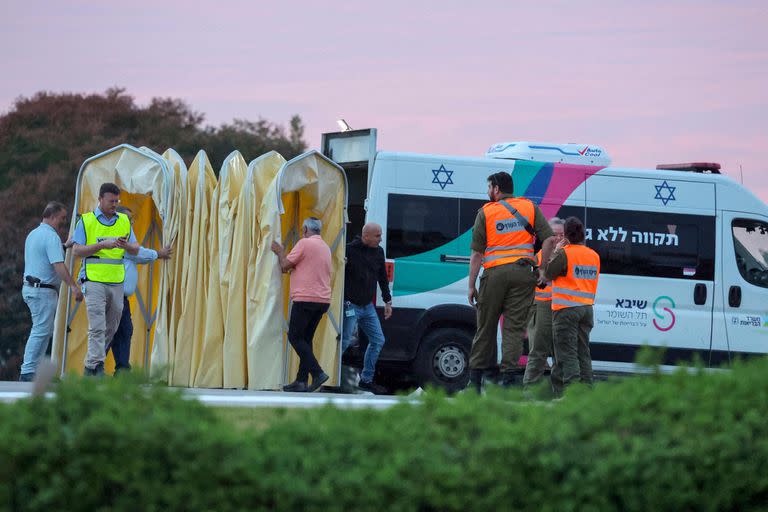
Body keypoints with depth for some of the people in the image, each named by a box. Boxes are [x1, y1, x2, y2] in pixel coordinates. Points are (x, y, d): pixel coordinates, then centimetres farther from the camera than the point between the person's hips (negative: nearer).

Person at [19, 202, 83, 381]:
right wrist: (73, 286, -26)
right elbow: (58, 265, -23)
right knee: (41, 331, -9)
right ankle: (27, 373, -11)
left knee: (45, 331, 14)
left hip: (29, 287, 10)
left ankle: (34, 369, 12)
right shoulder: (51, 237, -15)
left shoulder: (33, 234, 16)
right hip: (43, 291, -10)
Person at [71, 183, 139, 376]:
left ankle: (90, 365, 21)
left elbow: (136, 250, 12)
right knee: (97, 327, -14)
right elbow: (77, 251, -6)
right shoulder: (86, 221, 1)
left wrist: (126, 245, -12)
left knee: (111, 328, 9)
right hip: (94, 281, -5)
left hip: (116, 282, 5)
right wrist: (102, 245, -18)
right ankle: (96, 366, -16)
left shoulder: (124, 221, 13)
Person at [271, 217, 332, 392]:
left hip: (306, 298, -8)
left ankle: (317, 373, -16)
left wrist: (280, 252, 13)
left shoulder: (304, 243, -7)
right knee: (306, 339, 11)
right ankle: (301, 381, 5)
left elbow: (285, 266, -5)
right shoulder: (325, 247, 19)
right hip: (323, 300, 8)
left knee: (295, 337, -4)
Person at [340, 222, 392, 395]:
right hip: (351, 306, -7)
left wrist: (387, 301, 19)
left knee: (378, 341, 7)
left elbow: (383, 278, 19)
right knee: (345, 341, -9)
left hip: (368, 306, 7)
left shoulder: (378, 252, 8)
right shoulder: (350, 250, -13)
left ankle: (366, 380, 16)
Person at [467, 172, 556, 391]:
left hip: (494, 273, -1)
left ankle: (476, 378, 11)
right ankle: (509, 376, -8)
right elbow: (549, 239, -1)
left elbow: (477, 253, -1)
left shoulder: (485, 212, 3)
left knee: (486, 326, 9)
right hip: (522, 272, 1)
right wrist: (543, 271, 5)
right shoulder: (529, 207, 8)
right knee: (514, 327, 1)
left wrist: (472, 285, 2)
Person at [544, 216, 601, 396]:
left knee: (568, 354, -5)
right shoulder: (594, 256, 10)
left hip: (566, 309, -6)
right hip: (587, 309, 6)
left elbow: (548, 274, -6)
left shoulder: (565, 253, -11)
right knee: (583, 353, 11)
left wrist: (556, 252, 3)